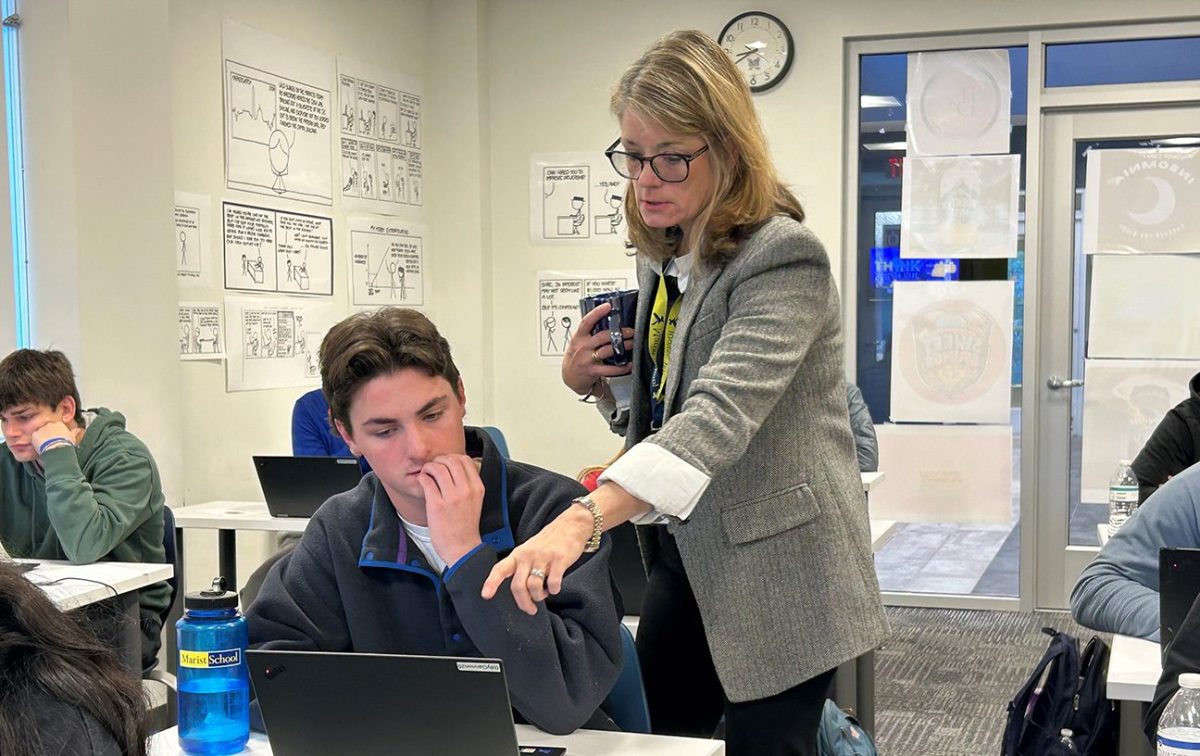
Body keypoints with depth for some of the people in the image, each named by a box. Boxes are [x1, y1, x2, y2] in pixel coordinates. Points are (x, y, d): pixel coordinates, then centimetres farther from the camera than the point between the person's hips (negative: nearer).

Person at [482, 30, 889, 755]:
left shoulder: (782, 258, -20)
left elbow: (722, 411, -35)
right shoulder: (662, 257, 6)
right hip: (686, 555, 8)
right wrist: (590, 379, -4)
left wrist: (582, 519, -47)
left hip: (777, 569, -8)